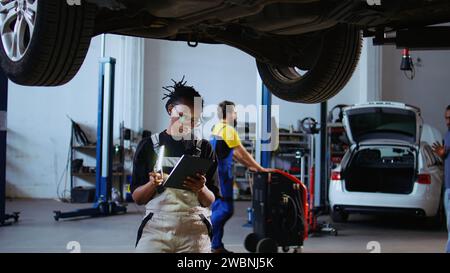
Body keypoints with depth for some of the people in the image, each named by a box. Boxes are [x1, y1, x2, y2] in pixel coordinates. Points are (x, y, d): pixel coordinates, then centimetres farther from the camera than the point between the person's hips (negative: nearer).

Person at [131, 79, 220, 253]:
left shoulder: (204, 148, 8)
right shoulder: (149, 145, 8)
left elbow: (211, 201, 8)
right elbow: (137, 198, 8)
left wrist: (201, 189, -13)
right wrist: (152, 184, -11)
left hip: (194, 231, 0)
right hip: (155, 227, 0)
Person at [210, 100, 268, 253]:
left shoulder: (217, 128, 16)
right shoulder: (228, 130, -14)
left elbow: (233, 153, 21)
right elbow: (243, 153, -11)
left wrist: (250, 166, 22)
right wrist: (260, 169, -4)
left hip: (215, 175, 10)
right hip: (221, 176, -10)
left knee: (219, 209, 12)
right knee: (226, 209, -7)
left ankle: (216, 246, 14)